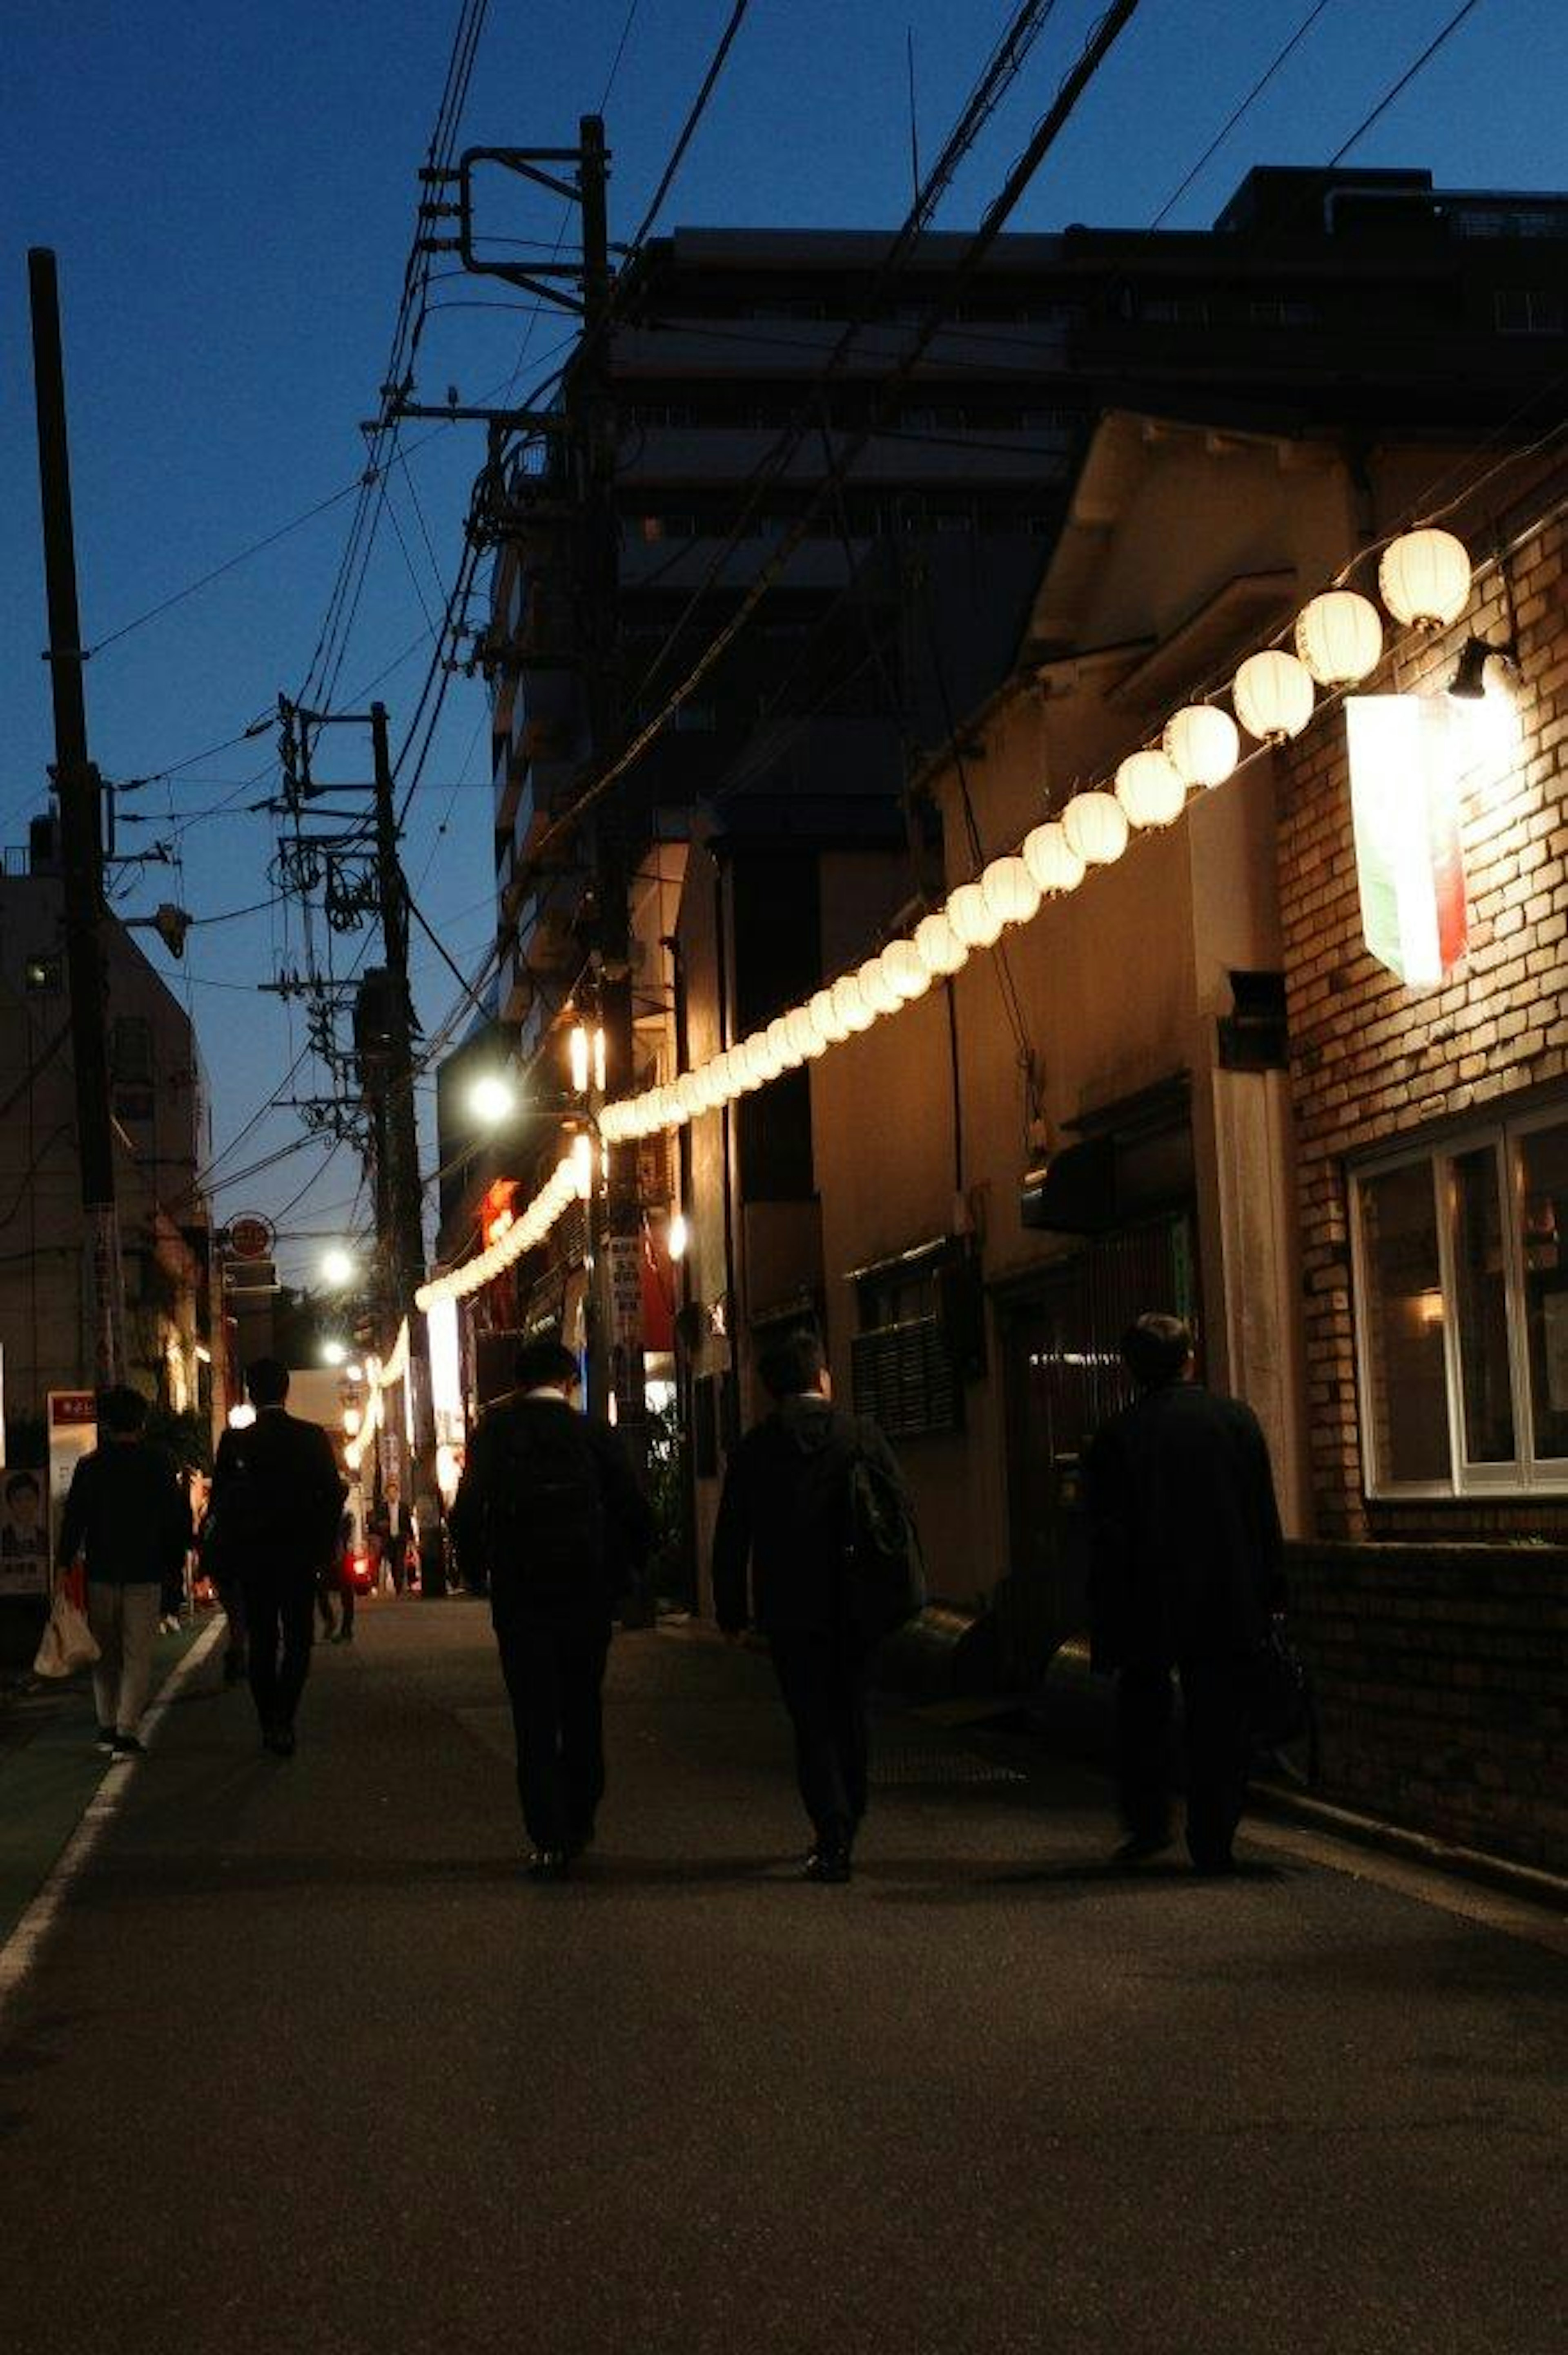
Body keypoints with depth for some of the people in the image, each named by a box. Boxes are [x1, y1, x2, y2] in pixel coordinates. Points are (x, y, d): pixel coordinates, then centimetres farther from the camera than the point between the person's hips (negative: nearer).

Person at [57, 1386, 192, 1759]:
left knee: (105, 1654, 15)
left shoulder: (90, 1466, -1)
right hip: (145, 1574, -1)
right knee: (138, 1655, 2)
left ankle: (108, 1726, 17)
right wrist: (173, 1561, 11)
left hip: (100, 1574, 1)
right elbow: (180, 1519, 2)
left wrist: (66, 1565, 3)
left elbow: (73, 1521, -1)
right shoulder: (160, 1465, -1)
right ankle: (127, 1732, -6)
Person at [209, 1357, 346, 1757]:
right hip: (301, 1556, -1)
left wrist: (231, 1551, 10)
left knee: (261, 1642, 10)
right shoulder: (313, 1438, -5)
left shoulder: (234, 1442, -5)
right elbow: (334, 1494, -4)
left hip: (252, 1558, 1)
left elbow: (219, 1501, -2)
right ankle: (283, 1721, -10)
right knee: (297, 1640, 6)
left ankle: (269, 1726, 11)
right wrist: (323, 1545, 6)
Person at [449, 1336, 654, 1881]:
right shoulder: (594, 1435, -3)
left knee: (534, 1719, 2)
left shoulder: (492, 1435, -4)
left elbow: (466, 1515, -4)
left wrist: (477, 1570, 10)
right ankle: (580, 1825, 21)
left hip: (518, 1596, -1)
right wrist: (621, 1571, 12)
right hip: (587, 1594, 1)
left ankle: (550, 1841, -3)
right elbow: (637, 1514, -2)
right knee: (583, 1713, 15)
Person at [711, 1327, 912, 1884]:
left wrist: (732, 1610, 7)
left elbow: (730, 1537, 0)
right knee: (851, 1719, 16)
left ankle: (832, 1842, -7)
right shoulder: (861, 1435, -3)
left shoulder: (754, 1448, -2)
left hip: (788, 1609, -1)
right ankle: (843, 1833, 25)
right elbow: (903, 1506, -2)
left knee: (813, 1725, 4)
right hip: (855, 1606, 1)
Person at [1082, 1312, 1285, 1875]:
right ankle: (1213, 1844, 6)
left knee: (1142, 1716, 18)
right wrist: (1270, 1596, 9)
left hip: (1146, 1605, -1)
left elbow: (1105, 1538, -7)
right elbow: (1265, 1517, 1)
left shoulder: (1116, 1436, -7)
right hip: (1228, 1606, 1)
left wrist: (1104, 1628, -2)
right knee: (1218, 1723, 6)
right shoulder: (1237, 1419, -1)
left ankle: (1148, 1824, 20)